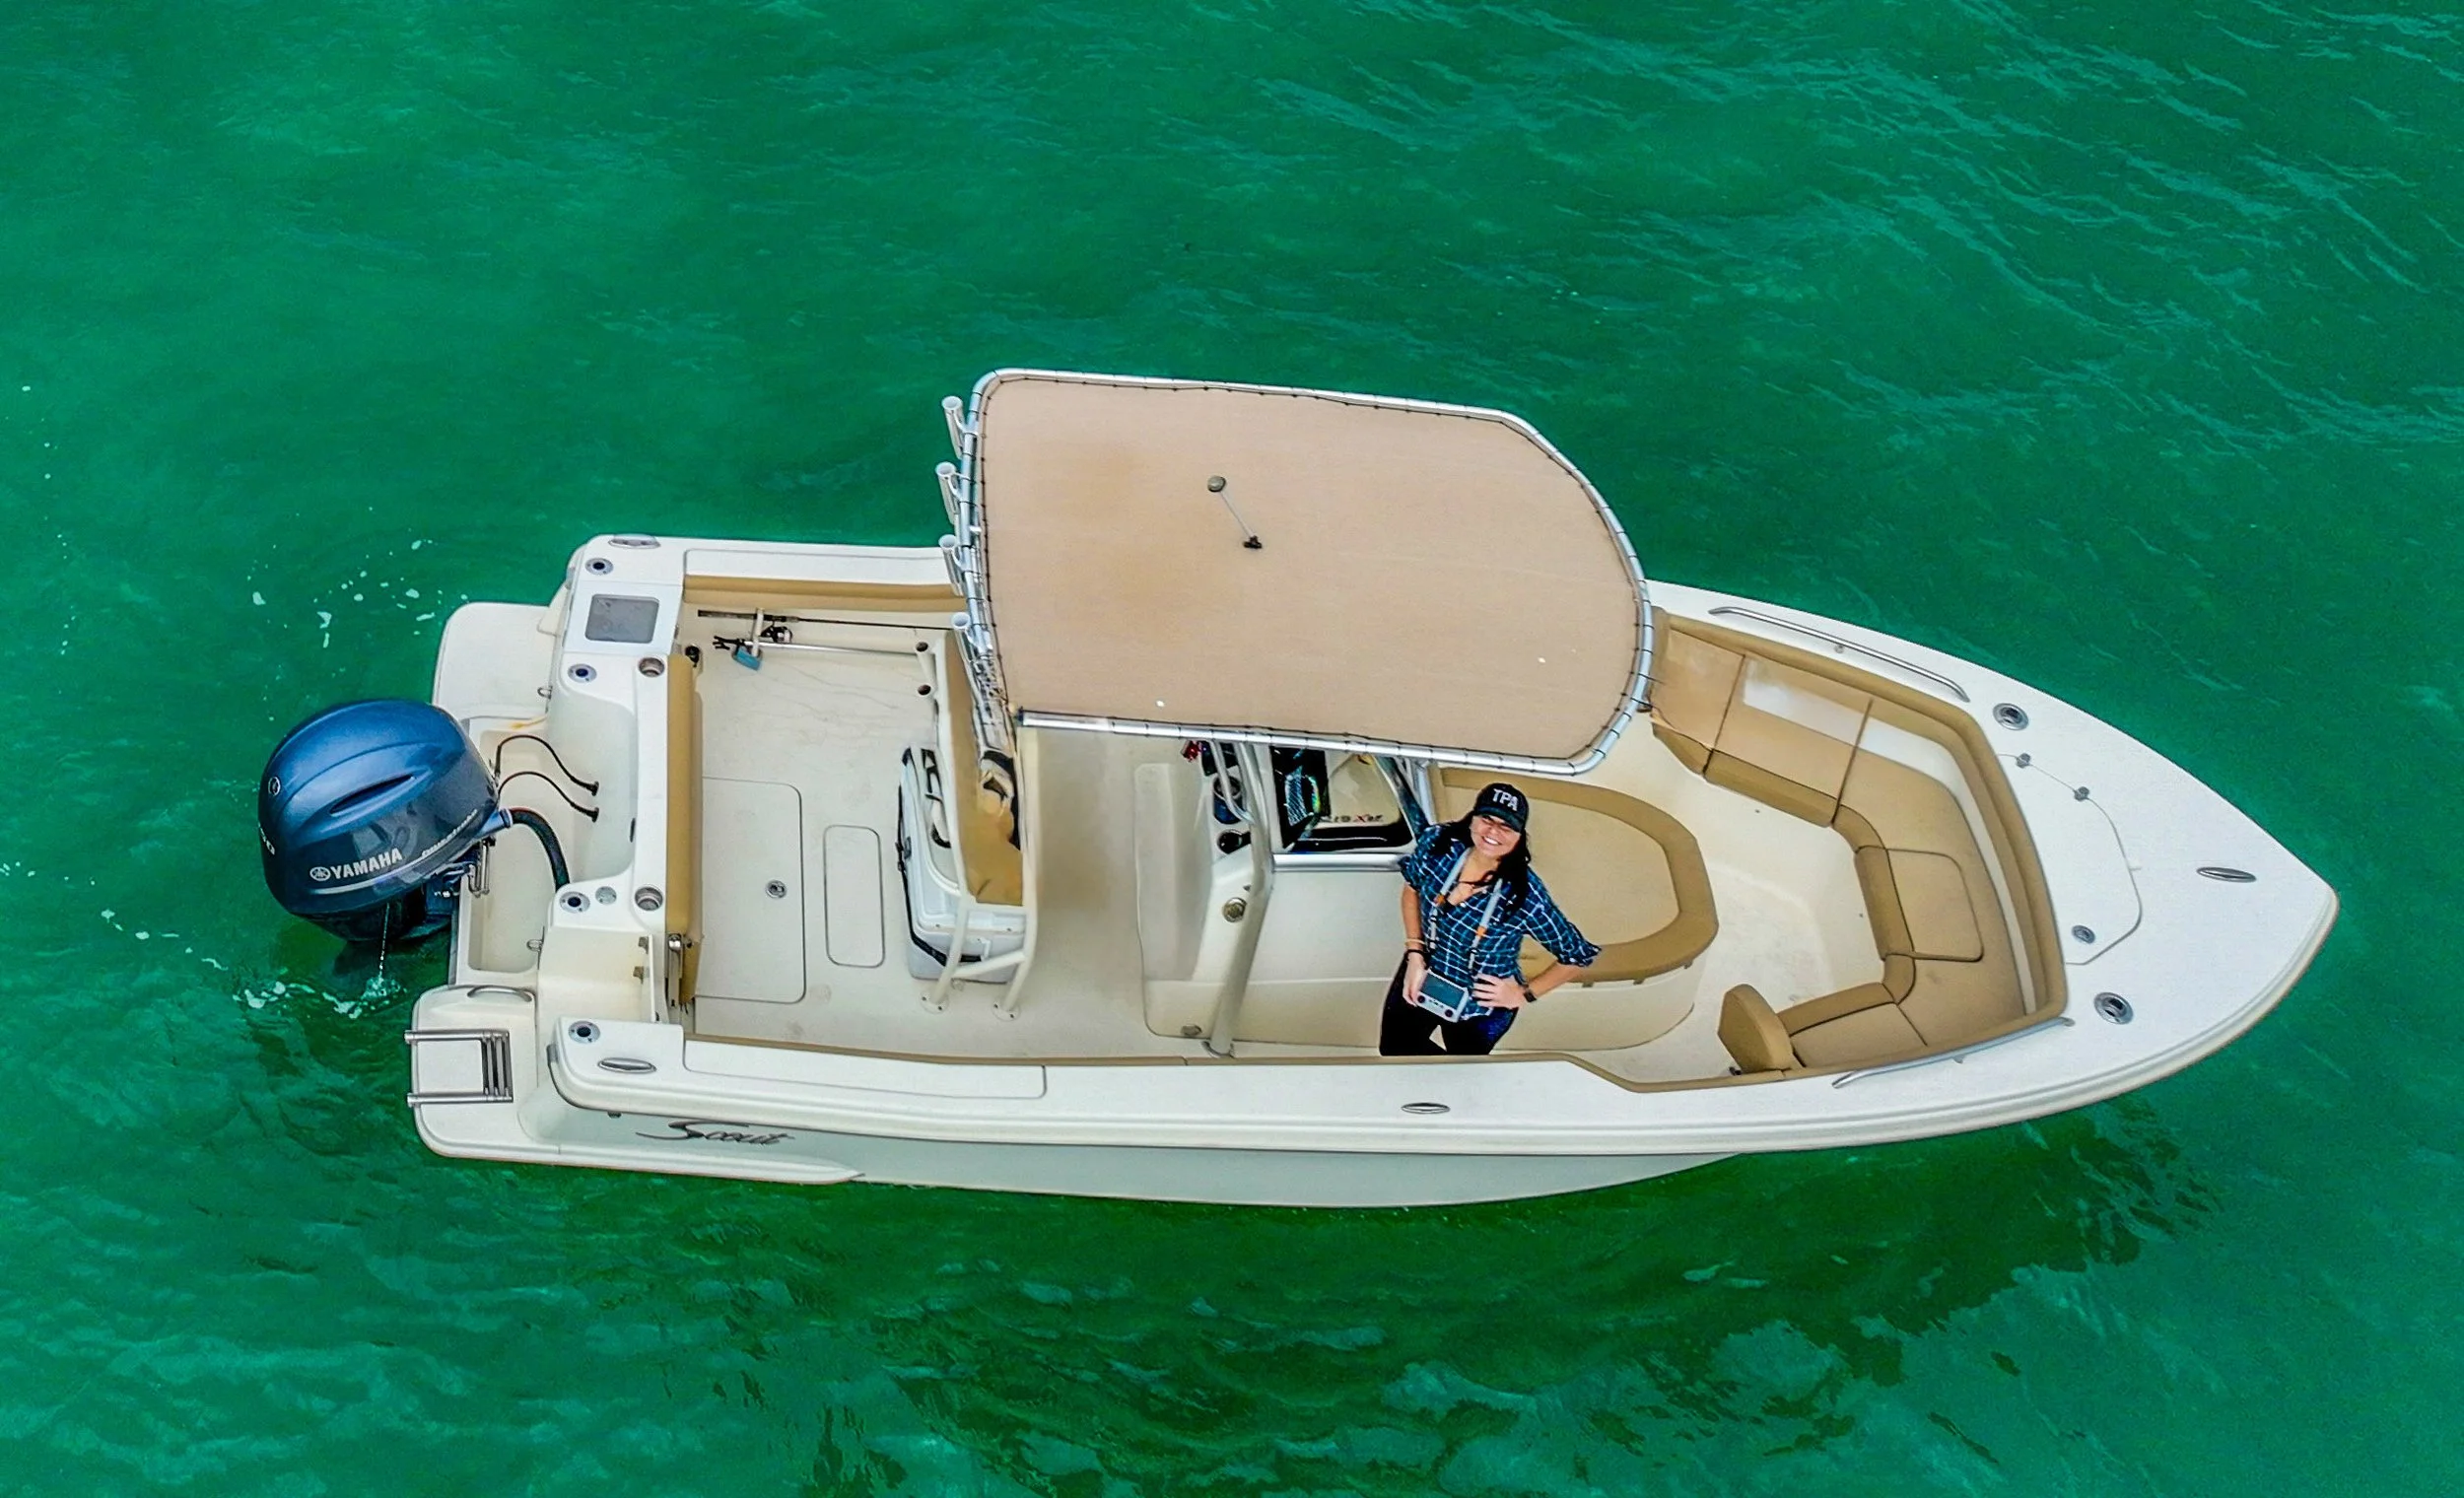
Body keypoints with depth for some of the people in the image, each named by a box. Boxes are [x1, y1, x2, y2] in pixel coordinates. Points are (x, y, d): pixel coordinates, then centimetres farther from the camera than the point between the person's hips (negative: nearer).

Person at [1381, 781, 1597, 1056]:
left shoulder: (1526, 897, -31)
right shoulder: (1437, 842, -21)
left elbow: (1578, 956, -18)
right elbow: (1412, 888, 1)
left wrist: (1524, 994, -11)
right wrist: (1415, 954, -6)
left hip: (1481, 1006, -4)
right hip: (1423, 976, 4)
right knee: (1393, 1048, 25)